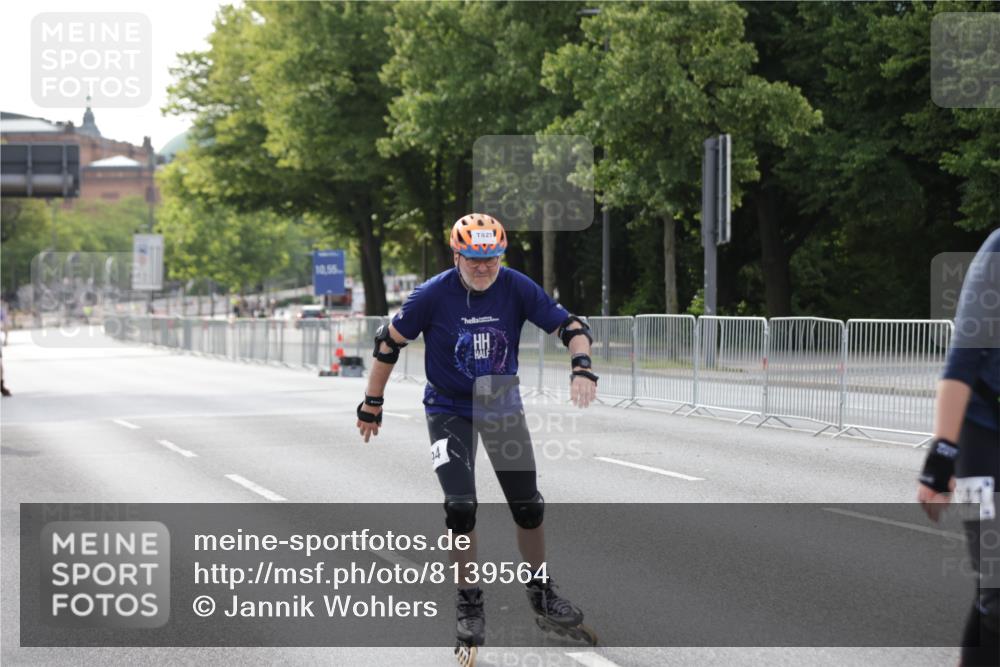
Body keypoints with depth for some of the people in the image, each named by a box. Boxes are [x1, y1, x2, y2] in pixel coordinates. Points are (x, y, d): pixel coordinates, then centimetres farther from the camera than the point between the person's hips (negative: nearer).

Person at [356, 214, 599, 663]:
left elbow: (569, 326, -12)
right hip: (449, 410, -2)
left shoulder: (516, 288, -15)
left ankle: (542, 597, 24)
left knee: (528, 506, 6)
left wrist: (582, 368, -31)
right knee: (461, 507, -14)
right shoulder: (433, 295, -20)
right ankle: (469, 605, 1)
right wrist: (372, 403, -3)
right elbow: (389, 342, -9)